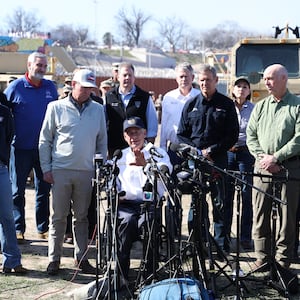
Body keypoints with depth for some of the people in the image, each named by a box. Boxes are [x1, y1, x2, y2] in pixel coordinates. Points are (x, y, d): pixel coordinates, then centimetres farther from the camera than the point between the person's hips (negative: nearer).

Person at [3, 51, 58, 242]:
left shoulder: (51, 87, 7)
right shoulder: (16, 87, -3)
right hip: (21, 148, -3)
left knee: (44, 190, 9)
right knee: (18, 190, 3)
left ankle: (43, 228, 18)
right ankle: (18, 229, 10)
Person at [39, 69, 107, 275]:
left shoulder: (98, 109, 9)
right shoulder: (56, 108, 2)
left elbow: (102, 141, 14)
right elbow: (45, 140, 4)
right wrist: (46, 169, -2)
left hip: (86, 172, 2)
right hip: (60, 171, -2)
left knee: (82, 217, 8)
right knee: (59, 216, 2)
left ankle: (81, 258, 15)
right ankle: (54, 259, 9)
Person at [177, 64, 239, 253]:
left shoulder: (226, 105, 5)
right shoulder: (191, 105, 12)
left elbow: (233, 136, 2)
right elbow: (181, 134, 12)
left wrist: (212, 151, -8)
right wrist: (196, 151, -3)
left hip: (218, 160, -2)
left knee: (220, 203, -1)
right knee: (196, 202, 4)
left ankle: (222, 244, 5)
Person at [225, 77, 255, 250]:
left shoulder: (254, 109, 4)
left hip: (246, 152, -1)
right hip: (227, 152, 2)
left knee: (247, 195, -1)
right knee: (226, 194, 3)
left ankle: (246, 237, 4)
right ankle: (224, 234, 13)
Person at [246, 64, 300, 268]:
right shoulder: (261, 106, 15)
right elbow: (251, 136, 12)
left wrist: (275, 158, -13)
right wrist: (262, 156, -5)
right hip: (263, 167, 4)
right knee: (260, 214, 4)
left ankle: (283, 260, 6)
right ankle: (262, 257, 13)